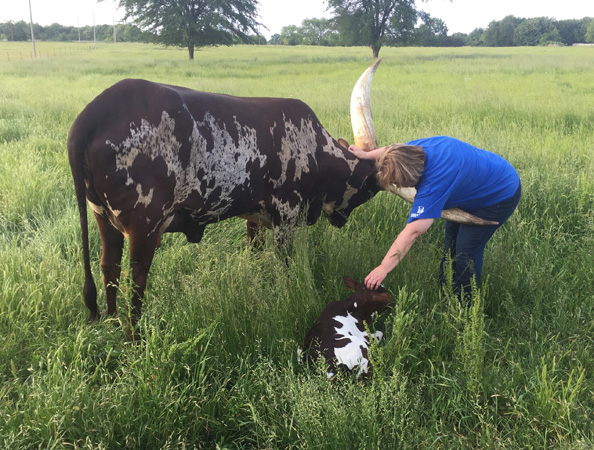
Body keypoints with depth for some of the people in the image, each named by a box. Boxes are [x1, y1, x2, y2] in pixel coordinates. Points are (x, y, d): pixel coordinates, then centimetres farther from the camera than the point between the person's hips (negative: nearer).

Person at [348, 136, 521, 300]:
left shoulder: (435, 180, -43)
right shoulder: (417, 147, -22)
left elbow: (414, 231, -46)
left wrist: (383, 268, -45)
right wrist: (366, 155, 10)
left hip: (502, 195, -9)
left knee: (466, 249, -8)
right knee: (452, 237, 17)